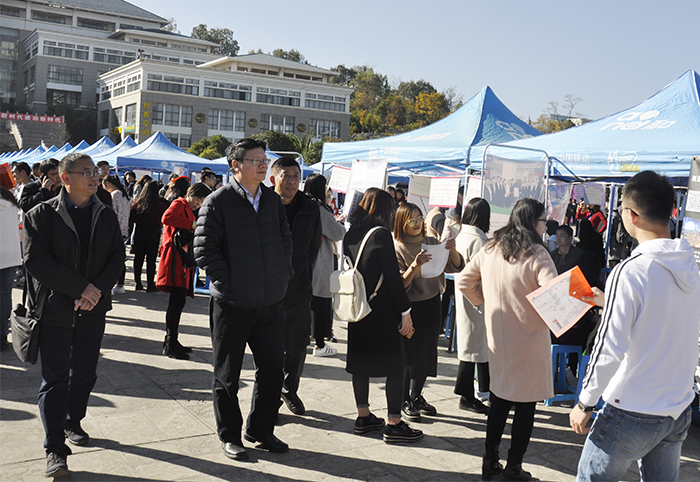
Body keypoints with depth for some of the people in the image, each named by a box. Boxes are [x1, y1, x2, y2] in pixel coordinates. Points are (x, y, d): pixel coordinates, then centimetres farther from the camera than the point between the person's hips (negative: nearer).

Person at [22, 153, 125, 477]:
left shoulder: (106, 216, 8)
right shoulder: (41, 215, -4)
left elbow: (117, 257, 5)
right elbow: (36, 261, -13)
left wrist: (98, 289, -12)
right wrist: (81, 287, -18)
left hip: (92, 309, 4)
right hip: (54, 309, -4)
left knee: (85, 373, 14)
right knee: (55, 378, -2)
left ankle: (72, 422, 36)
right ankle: (55, 449, 4)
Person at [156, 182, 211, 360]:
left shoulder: (188, 210, 27)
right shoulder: (179, 204, -3)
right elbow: (167, 218, -25)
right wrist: (192, 224, -23)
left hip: (183, 259, 10)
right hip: (175, 259, -10)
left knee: (178, 301, 12)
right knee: (178, 300, -14)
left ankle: (171, 341, 18)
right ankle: (170, 344, -11)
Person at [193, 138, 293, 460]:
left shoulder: (273, 200, 9)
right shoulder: (218, 202, -9)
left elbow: (285, 239, 19)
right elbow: (204, 249, -12)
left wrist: (284, 273, 9)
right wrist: (227, 283, -14)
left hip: (271, 303, 5)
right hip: (232, 305, -5)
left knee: (272, 369, 12)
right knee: (227, 374, 9)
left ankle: (260, 429, 30)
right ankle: (229, 435, 25)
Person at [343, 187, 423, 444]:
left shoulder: (350, 235, 5)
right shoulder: (381, 234, -15)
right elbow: (393, 276, -17)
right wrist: (405, 311, -12)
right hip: (383, 312, -7)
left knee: (360, 363, 14)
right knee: (396, 365, 1)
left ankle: (363, 417, 24)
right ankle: (394, 425, 4)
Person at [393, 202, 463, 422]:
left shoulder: (432, 242, 5)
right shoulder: (397, 248, -8)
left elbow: (455, 268, 4)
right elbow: (400, 285, -15)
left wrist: (452, 250, -15)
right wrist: (415, 265, -29)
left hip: (432, 304, 5)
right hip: (410, 307, -5)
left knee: (427, 353, 10)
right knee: (410, 355, 0)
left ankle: (417, 396, 27)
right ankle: (404, 402, 15)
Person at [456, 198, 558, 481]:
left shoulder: (491, 249, 4)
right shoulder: (537, 254, -15)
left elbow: (463, 281, 9)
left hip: (497, 338, 6)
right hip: (529, 341, -6)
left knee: (499, 399, 17)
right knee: (526, 404, 7)